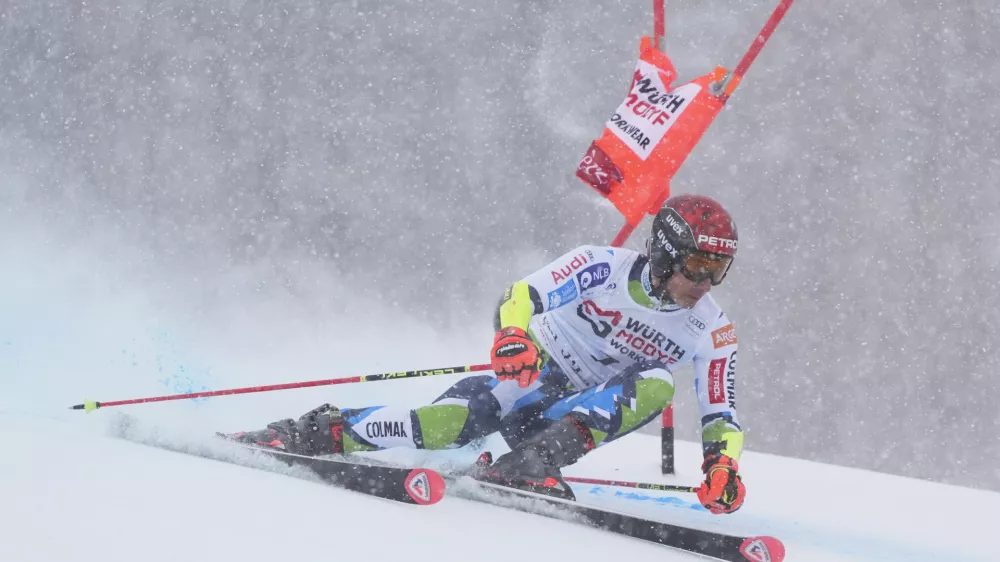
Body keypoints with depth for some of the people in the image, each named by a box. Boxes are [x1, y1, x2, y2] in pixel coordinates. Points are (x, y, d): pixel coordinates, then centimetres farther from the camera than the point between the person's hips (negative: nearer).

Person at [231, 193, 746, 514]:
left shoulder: (711, 332, -10)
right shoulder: (604, 268, -17)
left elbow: (720, 414, -4)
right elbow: (522, 296, -23)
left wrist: (723, 462, -24)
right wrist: (512, 336, -45)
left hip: (590, 411, 3)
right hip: (531, 376, -3)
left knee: (656, 385, -28)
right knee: (453, 421, -31)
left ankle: (529, 462, -38)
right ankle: (320, 432, -16)